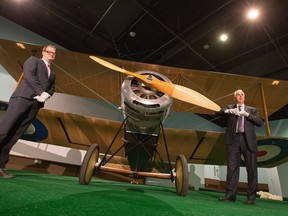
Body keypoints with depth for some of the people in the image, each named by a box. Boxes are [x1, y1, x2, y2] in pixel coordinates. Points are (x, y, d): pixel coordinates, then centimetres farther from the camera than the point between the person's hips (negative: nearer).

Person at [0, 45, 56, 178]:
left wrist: (46, 95, -4)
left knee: (15, 136, 1)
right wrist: (41, 92, -12)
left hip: (36, 104, 5)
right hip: (23, 98, -4)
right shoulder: (33, 60, 13)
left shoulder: (52, 74, 30)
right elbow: (28, 75, -4)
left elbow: (52, 87, 19)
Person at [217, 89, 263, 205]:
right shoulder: (230, 107, 16)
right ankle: (230, 195, 5)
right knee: (232, 167, 0)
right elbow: (218, 112, 1)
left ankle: (251, 197, 13)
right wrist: (230, 111, -15)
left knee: (251, 168, 2)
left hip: (248, 140, 1)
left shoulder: (252, 110, 16)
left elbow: (260, 122, 4)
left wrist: (247, 114, -8)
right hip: (233, 140, 0)